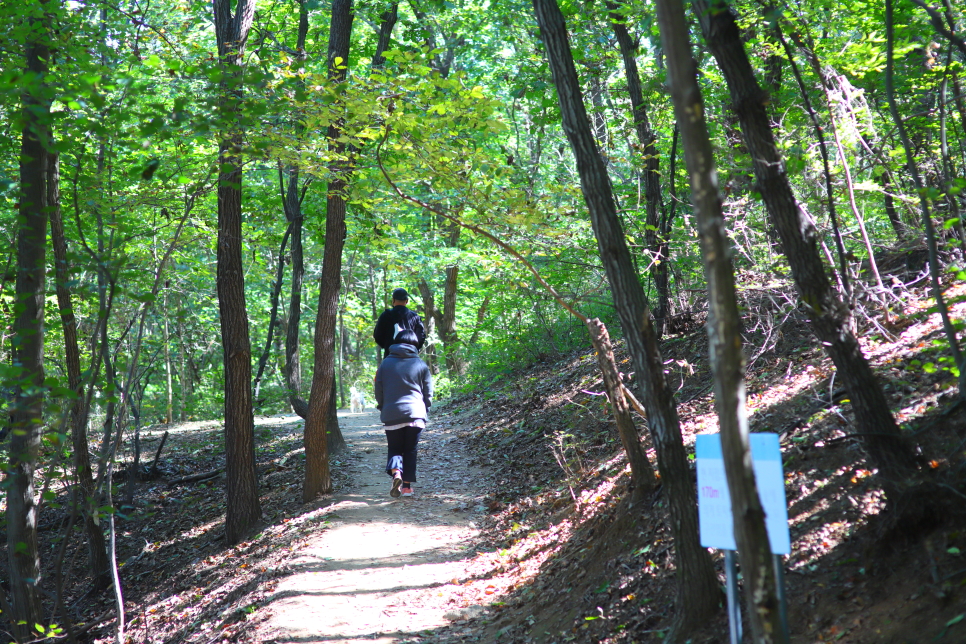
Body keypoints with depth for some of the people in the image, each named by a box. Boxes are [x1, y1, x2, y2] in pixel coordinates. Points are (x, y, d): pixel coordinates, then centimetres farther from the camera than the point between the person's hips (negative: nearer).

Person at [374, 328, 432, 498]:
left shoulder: (385, 363, 2)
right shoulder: (421, 365, 2)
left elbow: (378, 391, 5)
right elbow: (428, 393, 6)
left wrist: (382, 408, 18)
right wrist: (425, 413, 18)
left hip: (391, 414, 0)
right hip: (415, 414, 0)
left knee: (395, 448, 10)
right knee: (410, 450, 11)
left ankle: (395, 472, -18)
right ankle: (407, 486, 9)